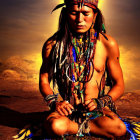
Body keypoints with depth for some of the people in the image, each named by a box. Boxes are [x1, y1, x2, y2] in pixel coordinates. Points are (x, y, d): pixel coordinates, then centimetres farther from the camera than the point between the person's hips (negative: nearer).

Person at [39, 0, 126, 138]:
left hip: (96, 110, 1)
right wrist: (54, 102, -11)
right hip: (67, 109, 0)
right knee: (55, 126, -34)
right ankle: (86, 127, -4)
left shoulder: (107, 44, -2)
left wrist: (100, 102, -12)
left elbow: (119, 84, 5)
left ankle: (73, 126, -7)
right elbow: (44, 80, 8)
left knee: (120, 128, -29)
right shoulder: (52, 45, -3)